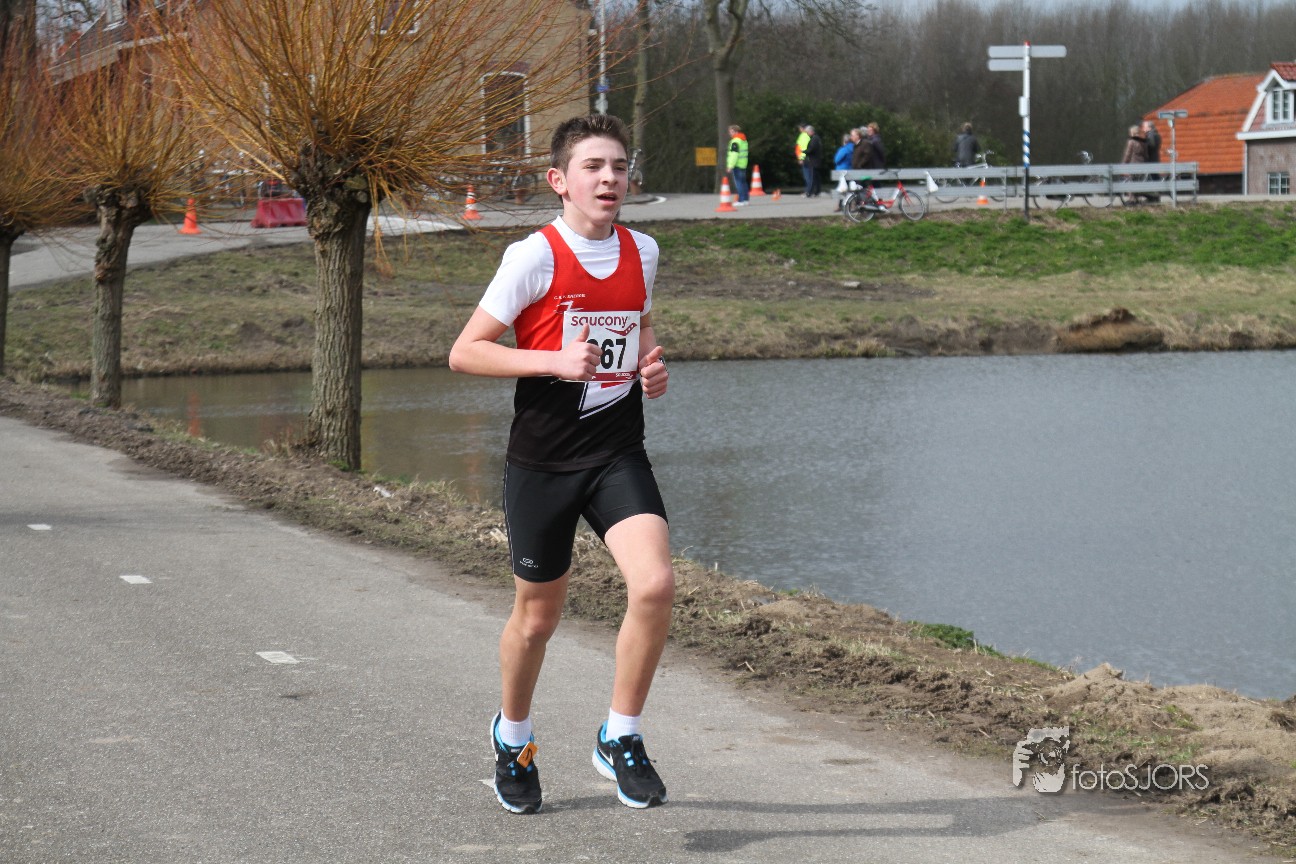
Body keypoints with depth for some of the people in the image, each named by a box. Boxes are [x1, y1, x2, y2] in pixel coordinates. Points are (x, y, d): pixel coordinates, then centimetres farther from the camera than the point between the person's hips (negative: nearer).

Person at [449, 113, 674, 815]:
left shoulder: (642, 252, 5)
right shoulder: (533, 258, -11)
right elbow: (464, 352, -10)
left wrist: (652, 367, 3)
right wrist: (555, 361, -22)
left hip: (618, 454, 3)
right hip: (541, 461, -3)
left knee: (655, 585, -20)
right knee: (538, 615, 10)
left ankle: (620, 739, -1)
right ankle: (513, 737, 38)